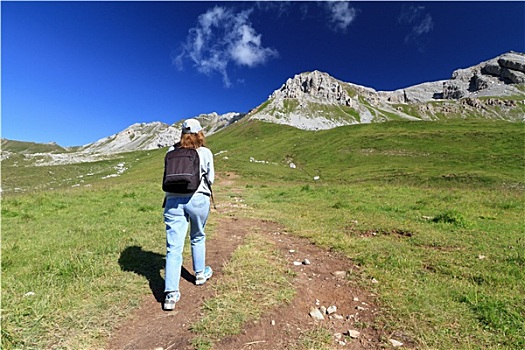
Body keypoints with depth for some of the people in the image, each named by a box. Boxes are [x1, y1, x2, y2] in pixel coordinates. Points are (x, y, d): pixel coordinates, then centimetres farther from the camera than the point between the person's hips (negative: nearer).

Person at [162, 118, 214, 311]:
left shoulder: (172, 151, 6)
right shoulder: (205, 152, -1)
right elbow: (210, 178, 5)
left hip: (173, 200, 1)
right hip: (198, 199, -1)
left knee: (173, 247, 2)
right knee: (198, 237, 21)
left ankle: (171, 294, 1)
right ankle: (200, 273, 38)